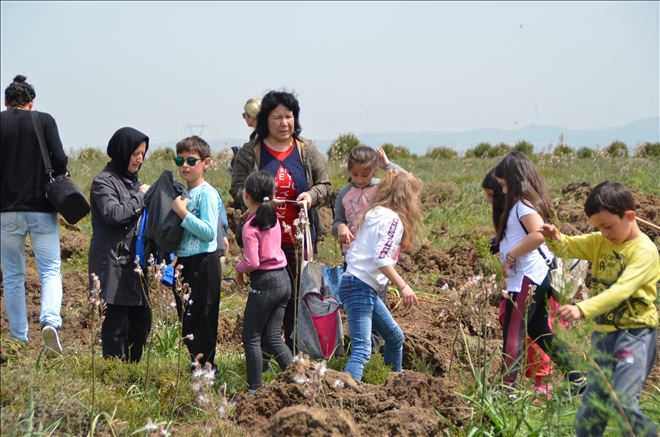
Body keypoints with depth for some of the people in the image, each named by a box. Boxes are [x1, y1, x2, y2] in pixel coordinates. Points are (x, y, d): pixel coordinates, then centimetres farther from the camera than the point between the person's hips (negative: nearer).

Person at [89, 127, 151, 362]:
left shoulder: (133, 180, 18)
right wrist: (141, 197, -11)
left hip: (133, 263, 8)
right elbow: (113, 213, -22)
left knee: (141, 321, 11)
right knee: (116, 325, -6)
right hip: (112, 265, -8)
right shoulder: (104, 181, -7)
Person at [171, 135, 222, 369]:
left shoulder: (207, 194, -12)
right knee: (185, 318, 14)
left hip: (202, 264, -9)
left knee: (200, 319, -7)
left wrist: (183, 213, -22)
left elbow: (209, 232, -22)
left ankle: (204, 366, -1)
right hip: (184, 262, 9)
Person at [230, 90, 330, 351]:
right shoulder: (250, 152, 1)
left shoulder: (307, 151, 7)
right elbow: (237, 189, 1)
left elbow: (324, 184, 11)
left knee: (297, 295, 7)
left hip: (299, 238, 2)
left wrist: (311, 195, -12)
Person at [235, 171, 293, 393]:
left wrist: (239, 268, -2)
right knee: (272, 336, 13)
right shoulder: (273, 217, 7)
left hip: (264, 282, -8)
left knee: (251, 337, 3)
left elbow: (252, 262, -19)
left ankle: (254, 389, 6)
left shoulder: (251, 226, -16)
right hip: (283, 279, 8)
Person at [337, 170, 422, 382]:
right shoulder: (392, 219, -10)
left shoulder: (375, 214, 17)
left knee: (395, 336, 22)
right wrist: (402, 286, -20)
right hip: (360, 287, -10)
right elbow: (381, 257, -22)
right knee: (362, 349, -21)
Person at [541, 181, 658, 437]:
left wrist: (583, 309, -37)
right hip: (604, 333, 7)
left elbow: (621, 290, -26)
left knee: (622, 399, -21)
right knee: (593, 402, 12)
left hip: (636, 334, -7)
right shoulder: (600, 243, 8)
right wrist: (555, 239, -16)